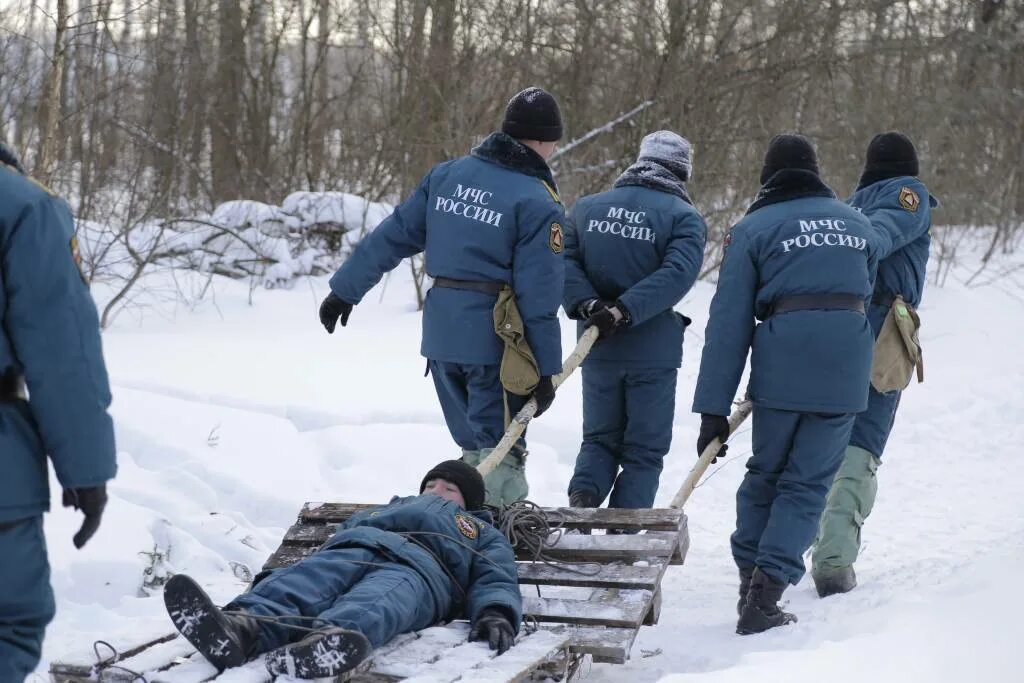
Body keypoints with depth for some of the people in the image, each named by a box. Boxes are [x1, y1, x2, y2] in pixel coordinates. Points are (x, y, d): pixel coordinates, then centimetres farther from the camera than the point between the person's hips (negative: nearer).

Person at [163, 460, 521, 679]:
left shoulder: (483, 535, 39)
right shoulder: (385, 509, 47)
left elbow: (497, 581, 18)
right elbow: (341, 533, 29)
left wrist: (496, 614, -10)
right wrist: (278, 579, 8)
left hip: (418, 565, -3)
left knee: (379, 599, -41)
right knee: (307, 581, -35)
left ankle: (334, 639, -76)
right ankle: (243, 626, -67)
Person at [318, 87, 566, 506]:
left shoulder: (446, 176, 7)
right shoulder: (538, 203, -11)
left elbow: (393, 236, 9)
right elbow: (539, 296, -13)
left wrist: (345, 290, 16)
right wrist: (546, 370, -8)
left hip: (441, 334, 6)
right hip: (493, 342, -6)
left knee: (472, 445, 19)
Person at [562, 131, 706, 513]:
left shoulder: (587, 207, 8)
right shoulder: (683, 216, -5)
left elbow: (564, 260, -3)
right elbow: (676, 274, -20)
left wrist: (588, 305, -13)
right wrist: (623, 312, -24)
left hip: (597, 348, 3)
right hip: (653, 350, -3)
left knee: (600, 438, 18)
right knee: (644, 450, 7)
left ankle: (582, 498, -8)